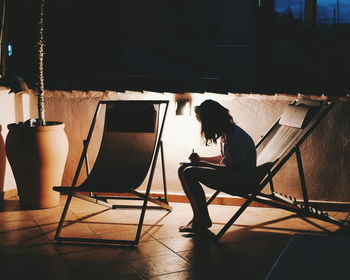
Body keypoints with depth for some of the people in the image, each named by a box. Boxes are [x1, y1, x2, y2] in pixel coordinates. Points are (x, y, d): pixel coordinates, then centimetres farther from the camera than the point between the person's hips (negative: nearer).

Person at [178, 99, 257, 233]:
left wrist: (203, 164, -16)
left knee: (189, 173, -21)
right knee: (183, 169, 2)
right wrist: (201, 159, 10)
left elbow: (233, 168, -22)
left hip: (242, 181, -10)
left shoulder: (235, 136, -21)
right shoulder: (226, 133, 9)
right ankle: (199, 217, 2)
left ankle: (203, 220, -7)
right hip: (232, 176, 10)